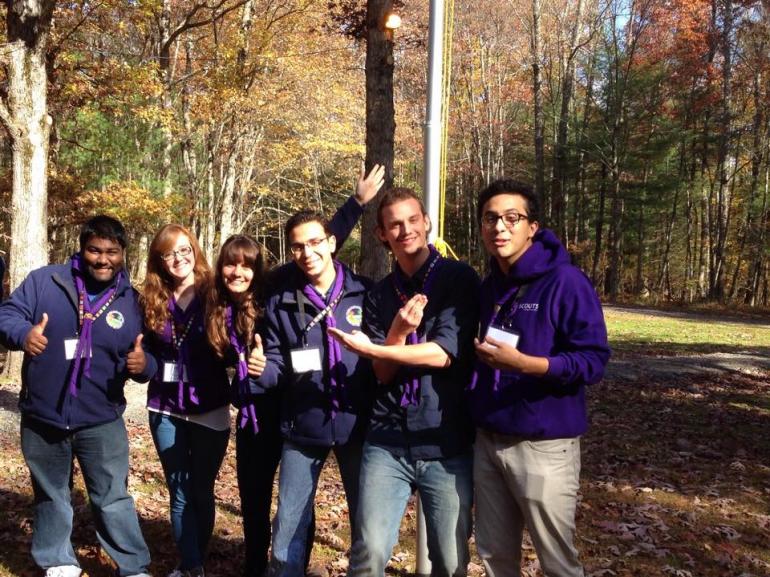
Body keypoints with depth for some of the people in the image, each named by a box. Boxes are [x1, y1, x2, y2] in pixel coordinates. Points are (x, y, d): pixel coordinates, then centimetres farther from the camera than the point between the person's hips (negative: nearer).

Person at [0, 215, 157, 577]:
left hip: (101, 420, -1)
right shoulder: (44, 281, -3)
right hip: (41, 417, 1)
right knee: (50, 496, 18)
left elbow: (145, 357, 6)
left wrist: (143, 364, -19)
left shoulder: (132, 302, 1)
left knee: (113, 499, 5)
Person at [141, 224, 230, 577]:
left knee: (201, 491, 10)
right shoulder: (151, 302, 2)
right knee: (180, 493, 7)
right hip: (166, 410, 2)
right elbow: (146, 353, 12)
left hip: (209, 409, -2)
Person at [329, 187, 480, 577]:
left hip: (447, 446, -2)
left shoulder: (459, 279, -4)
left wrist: (370, 349, -14)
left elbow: (443, 354, -13)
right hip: (387, 444, 3)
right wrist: (397, 332, -15)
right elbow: (384, 373, 4)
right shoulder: (379, 295, 9)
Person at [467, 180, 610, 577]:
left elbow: (593, 361, -18)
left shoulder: (565, 281, -13)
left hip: (544, 446, -6)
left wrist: (523, 363, -29)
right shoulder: (489, 287, 9)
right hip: (488, 441, 7)